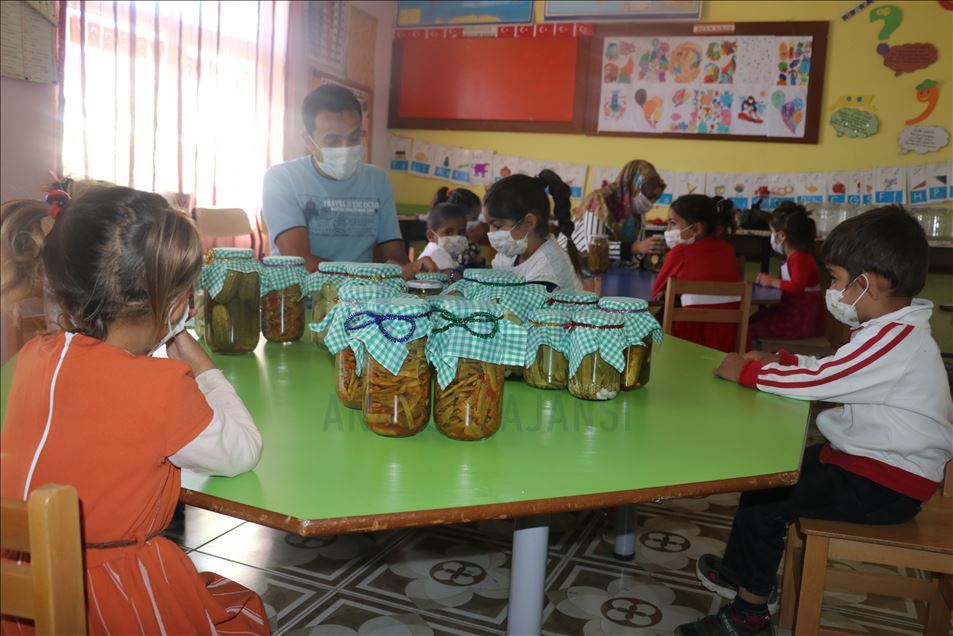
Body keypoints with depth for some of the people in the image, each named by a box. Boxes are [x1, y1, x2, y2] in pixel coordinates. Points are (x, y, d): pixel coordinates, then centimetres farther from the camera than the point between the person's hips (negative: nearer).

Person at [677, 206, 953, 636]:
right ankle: (741, 572, 27)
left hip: (886, 484, -10)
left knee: (765, 499, -11)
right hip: (870, 457, 10)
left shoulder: (894, 341, -28)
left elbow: (816, 381, -29)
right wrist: (777, 361, 1)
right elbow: (832, 369, 14)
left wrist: (746, 370, -16)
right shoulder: (893, 330, 5)